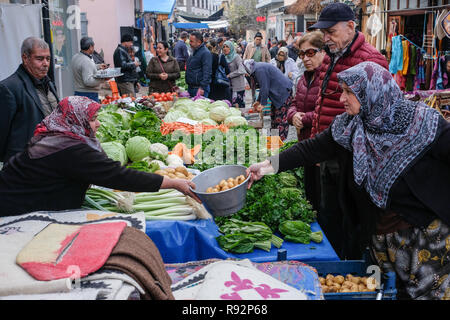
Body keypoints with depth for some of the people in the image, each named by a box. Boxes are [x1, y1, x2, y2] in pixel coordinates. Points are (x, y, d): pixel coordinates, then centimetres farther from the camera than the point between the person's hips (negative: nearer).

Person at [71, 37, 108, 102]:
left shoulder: (75, 57, 10)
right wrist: (102, 80, -23)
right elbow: (88, 81, -27)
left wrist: (98, 66, 26)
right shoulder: (86, 61, -21)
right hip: (89, 95, -10)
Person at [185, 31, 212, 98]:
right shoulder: (194, 52, 17)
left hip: (199, 88, -9)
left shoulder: (205, 53, -14)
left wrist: (202, 87, -26)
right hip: (190, 87, 9)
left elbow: (207, 72, -21)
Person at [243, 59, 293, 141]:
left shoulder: (259, 70, -16)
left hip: (284, 91, -11)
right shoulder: (259, 67, 16)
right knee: (274, 116, 13)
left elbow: (264, 88, -18)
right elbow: (263, 87, 24)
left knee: (281, 118, -11)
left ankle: (281, 140, -11)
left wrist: (263, 104, -10)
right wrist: (258, 101, 28)